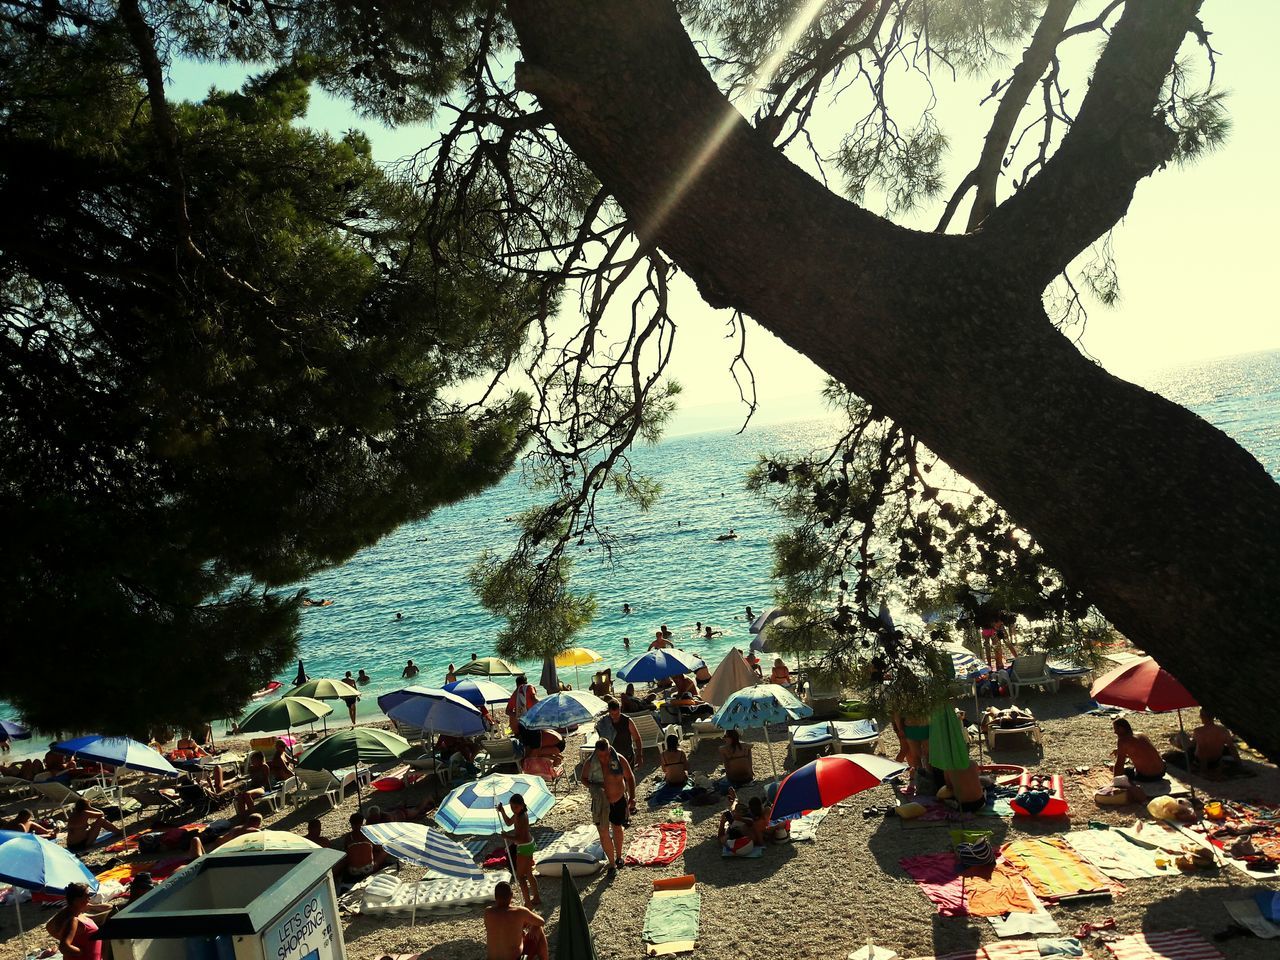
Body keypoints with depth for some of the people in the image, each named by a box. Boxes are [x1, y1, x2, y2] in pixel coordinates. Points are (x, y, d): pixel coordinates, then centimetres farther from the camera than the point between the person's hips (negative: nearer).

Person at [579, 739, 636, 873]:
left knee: (617, 828, 21)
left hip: (619, 801, 1)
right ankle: (612, 864, 10)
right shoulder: (590, 763, -17)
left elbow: (630, 777, -5)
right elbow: (583, 778, 0)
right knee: (603, 832, -5)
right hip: (601, 802, -1)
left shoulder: (619, 760, -17)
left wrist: (632, 797, -11)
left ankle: (618, 856, 44)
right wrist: (591, 786, -21)